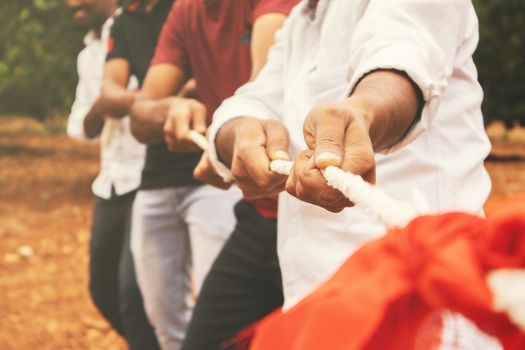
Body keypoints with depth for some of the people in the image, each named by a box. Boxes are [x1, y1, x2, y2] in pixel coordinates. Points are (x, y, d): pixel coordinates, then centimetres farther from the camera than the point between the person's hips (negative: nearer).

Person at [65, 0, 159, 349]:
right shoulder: (87, 56, 17)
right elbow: (84, 128, 13)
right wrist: (105, 101, -8)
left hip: (148, 177, -8)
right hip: (110, 182, 8)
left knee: (132, 291, -14)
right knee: (103, 290, 16)